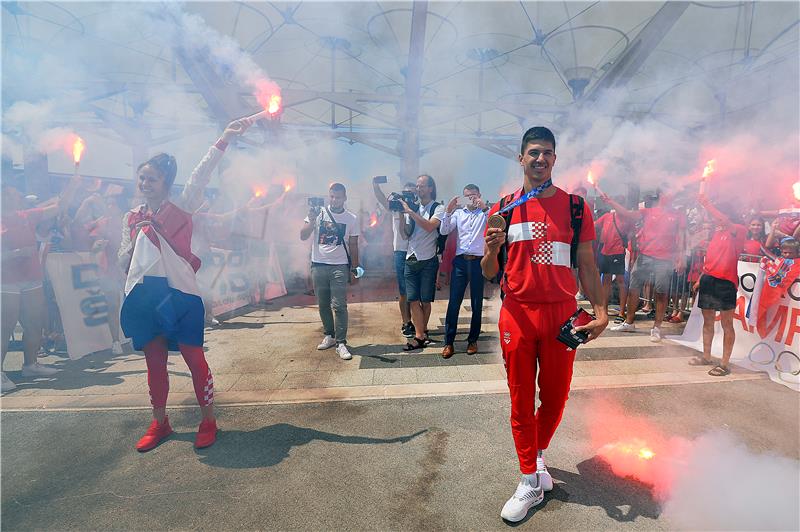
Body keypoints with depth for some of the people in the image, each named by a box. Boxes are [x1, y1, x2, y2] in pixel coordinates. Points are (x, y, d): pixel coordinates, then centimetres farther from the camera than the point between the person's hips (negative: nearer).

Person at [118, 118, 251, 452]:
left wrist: (224, 139, -20)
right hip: (144, 296, 5)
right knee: (155, 362, 14)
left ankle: (208, 421, 16)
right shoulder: (131, 217, 13)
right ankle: (159, 423, 30)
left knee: (194, 359, 0)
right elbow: (123, 261, 16)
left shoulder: (180, 209, 0)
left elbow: (201, 175, -12)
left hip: (180, 293, -5)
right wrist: (136, 241, -2)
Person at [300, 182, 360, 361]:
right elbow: (303, 236, -2)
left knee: (339, 306, -7)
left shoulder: (351, 218, 3)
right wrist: (312, 220, -18)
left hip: (340, 267, -2)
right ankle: (329, 335, 26)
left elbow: (353, 246, 7)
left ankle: (341, 343, -1)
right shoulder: (318, 213, 3)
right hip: (318, 265, 2)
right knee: (323, 304, 10)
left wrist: (354, 270, 5)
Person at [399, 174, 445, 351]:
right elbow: (406, 234, 11)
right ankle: (420, 336, 4)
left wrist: (410, 212, -19)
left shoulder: (438, 208, -2)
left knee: (425, 301, 6)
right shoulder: (412, 207, 12)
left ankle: (422, 332, 21)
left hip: (428, 260, -4)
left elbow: (430, 226, -20)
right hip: (411, 259, 4)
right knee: (413, 300, 0)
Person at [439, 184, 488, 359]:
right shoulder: (458, 213, 13)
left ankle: (473, 340, 19)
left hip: (478, 261, -1)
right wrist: (448, 211, -9)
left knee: (477, 303, 6)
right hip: (460, 261, 1)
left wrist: (484, 207, -19)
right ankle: (449, 342, 4)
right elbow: (444, 231, 2)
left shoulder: (485, 213, 8)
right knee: (454, 302, -1)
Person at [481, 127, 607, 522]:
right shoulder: (503, 209, 3)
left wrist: (600, 311, -5)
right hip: (517, 314, 0)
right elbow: (489, 273, 4)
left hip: (562, 313, 1)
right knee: (521, 399, 7)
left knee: (555, 396, 12)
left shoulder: (575, 206, 5)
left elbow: (587, 265, 6)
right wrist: (490, 250, -18)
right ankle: (530, 482, 24)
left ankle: (538, 454, 41)